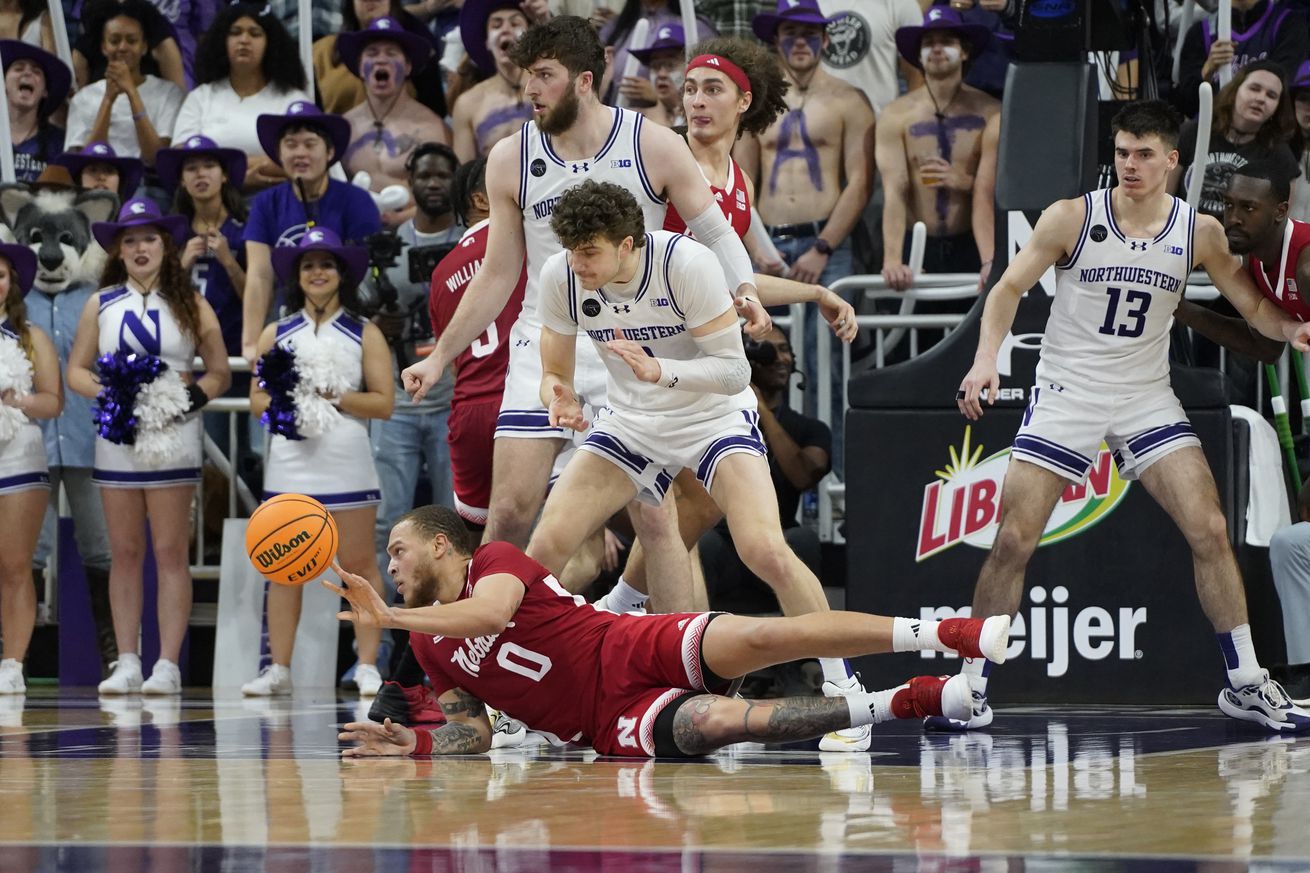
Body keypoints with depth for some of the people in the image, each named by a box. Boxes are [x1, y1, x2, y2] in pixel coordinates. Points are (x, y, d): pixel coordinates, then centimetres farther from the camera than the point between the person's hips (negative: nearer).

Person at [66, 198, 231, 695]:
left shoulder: (189, 305, 6)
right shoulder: (101, 305, 11)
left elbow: (220, 373, 7)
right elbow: (76, 370, 10)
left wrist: (197, 393, -13)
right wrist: (104, 390, -10)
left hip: (174, 435, -2)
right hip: (117, 438, 2)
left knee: (171, 552, -3)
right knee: (125, 552, 4)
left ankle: (168, 666, -2)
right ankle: (127, 664, 8)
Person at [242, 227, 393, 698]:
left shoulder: (364, 335, 6)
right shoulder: (276, 334, 13)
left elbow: (383, 402, 0)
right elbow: (257, 398, 10)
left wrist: (334, 397, -11)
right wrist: (285, 404, -11)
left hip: (347, 465, -2)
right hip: (290, 465, 2)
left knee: (359, 563, -2)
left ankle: (368, 666, 2)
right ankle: (279, 668, 5)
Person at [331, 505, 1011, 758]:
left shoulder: (495, 560, 1)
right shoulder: (427, 646, 19)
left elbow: (488, 613, -22)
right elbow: (473, 732, 20)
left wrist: (387, 615, -22)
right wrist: (413, 743, 1)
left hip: (638, 652, -3)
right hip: (616, 722, 3)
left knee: (763, 636, -29)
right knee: (715, 722, -27)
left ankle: (941, 634, -25)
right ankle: (911, 701, -28)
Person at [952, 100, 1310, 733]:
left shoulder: (1198, 232, -2)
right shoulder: (1072, 218, -9)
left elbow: (1251, 304, 6)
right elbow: (1010, 287, -5)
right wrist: (985, 359, -21)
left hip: (1146, 396, 2)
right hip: (1066, 392, -2)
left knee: (1210, 532, -8)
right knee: (1013, 542, -8)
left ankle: (1246, 685, 3)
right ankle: (972, 688, 3)